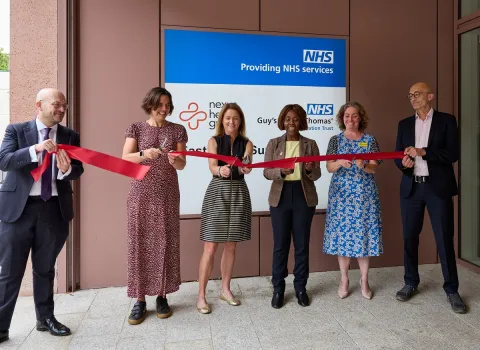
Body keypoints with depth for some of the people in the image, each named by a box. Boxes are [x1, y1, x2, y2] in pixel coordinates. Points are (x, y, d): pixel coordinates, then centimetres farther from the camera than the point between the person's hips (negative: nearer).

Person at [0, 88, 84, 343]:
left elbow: (78, 171, 0)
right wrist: (35, 149, -27)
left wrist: (67, 169, -22)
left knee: (45, 269, 16)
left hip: (54, 209, 2)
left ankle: (45, 318, 31)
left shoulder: (70, 136, 6)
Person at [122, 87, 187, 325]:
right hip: (141, 193, 0)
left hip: (167, 194, 1)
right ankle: (140, 300, 11)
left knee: (166, 243, 3)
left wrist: (174, 159, -21)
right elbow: (125, 158, -7)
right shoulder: (136, 129, 5)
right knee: (139, 243, 0)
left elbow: (182, 165, 2)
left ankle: (162, 297, 17)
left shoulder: (177, 130, 7)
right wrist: (144, 154, -26)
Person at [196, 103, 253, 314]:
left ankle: (225, 289, 25)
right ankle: (201, 295, 8)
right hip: (217, 193, -2)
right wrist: (221, 170, -36)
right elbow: (212, 167, -13)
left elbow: (246, 168, -11)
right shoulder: (214, 141, 1)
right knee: (210, 247, -3)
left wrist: (245, 168, -35)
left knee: (231, 246, 10)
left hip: (239, 194, 2)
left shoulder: (246, 143, 5)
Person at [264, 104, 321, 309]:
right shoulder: (274, 144, 4)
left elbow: (316, 175, 1)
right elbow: (266, 172, -3)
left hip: (304, 197, 1)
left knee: (302, 244, 8)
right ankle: (278, 288, 19)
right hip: (280, 197, 0)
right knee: (280, 244, 5)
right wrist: (282, 171, -22)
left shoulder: (310, 144, 5)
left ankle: (300, 287, 23)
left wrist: (310, 169, -22)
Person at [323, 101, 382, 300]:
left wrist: (363, 165, -24)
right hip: (341, 193, 0)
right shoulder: (336, 140, 6)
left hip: (364, 194, 0)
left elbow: (374, 168, -2)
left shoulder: (370, 140, 6)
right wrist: (340, 163, -24)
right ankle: (344, 279, 15)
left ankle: (364, 280, 15)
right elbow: (329, 167, -3)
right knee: (342, 233, 1)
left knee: (364, 232, 1)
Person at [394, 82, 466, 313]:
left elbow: (452, 154, -8)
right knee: (409, 237, 8)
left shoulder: (446, 120, 3)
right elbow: (398, 155, 9)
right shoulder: (404, 124, 13)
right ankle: (410, 283, 23)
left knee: (444, 239, 1)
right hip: (411, 188, 3)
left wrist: (423, 152, -18)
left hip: (438, 187, -3)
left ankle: (451, 289, 15)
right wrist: (404, 163, -13)